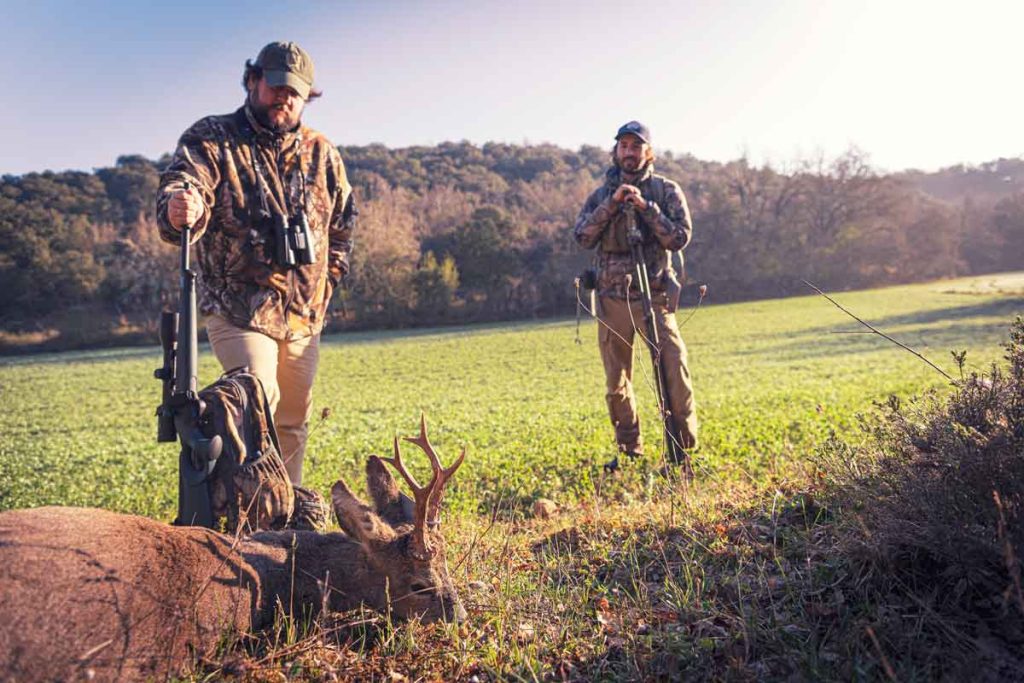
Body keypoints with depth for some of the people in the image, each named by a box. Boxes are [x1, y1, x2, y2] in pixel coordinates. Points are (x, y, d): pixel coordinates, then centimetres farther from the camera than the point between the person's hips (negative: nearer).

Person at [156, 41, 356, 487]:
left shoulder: (322, 154, 8)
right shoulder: (211, 140, -5)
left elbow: (343, 223, 20)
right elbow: (179, 189, -22)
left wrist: (327, 282, 12)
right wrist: (179, 210, -46)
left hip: (304, 316, 5)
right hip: (239, 312, -5)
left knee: (293, 423, 13)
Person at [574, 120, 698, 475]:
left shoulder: (666, 190, 3)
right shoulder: (601, 194, 9)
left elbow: (680, 237, -7)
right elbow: (582, 236, -5)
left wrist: (646, 207, -16)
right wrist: (612, 204, -14)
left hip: (654, 296, -2)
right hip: (612, 299, 3)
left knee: (675, 373, -13)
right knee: (617, 382, 8)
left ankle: (683, 453, -3)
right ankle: (629, 452, 23)